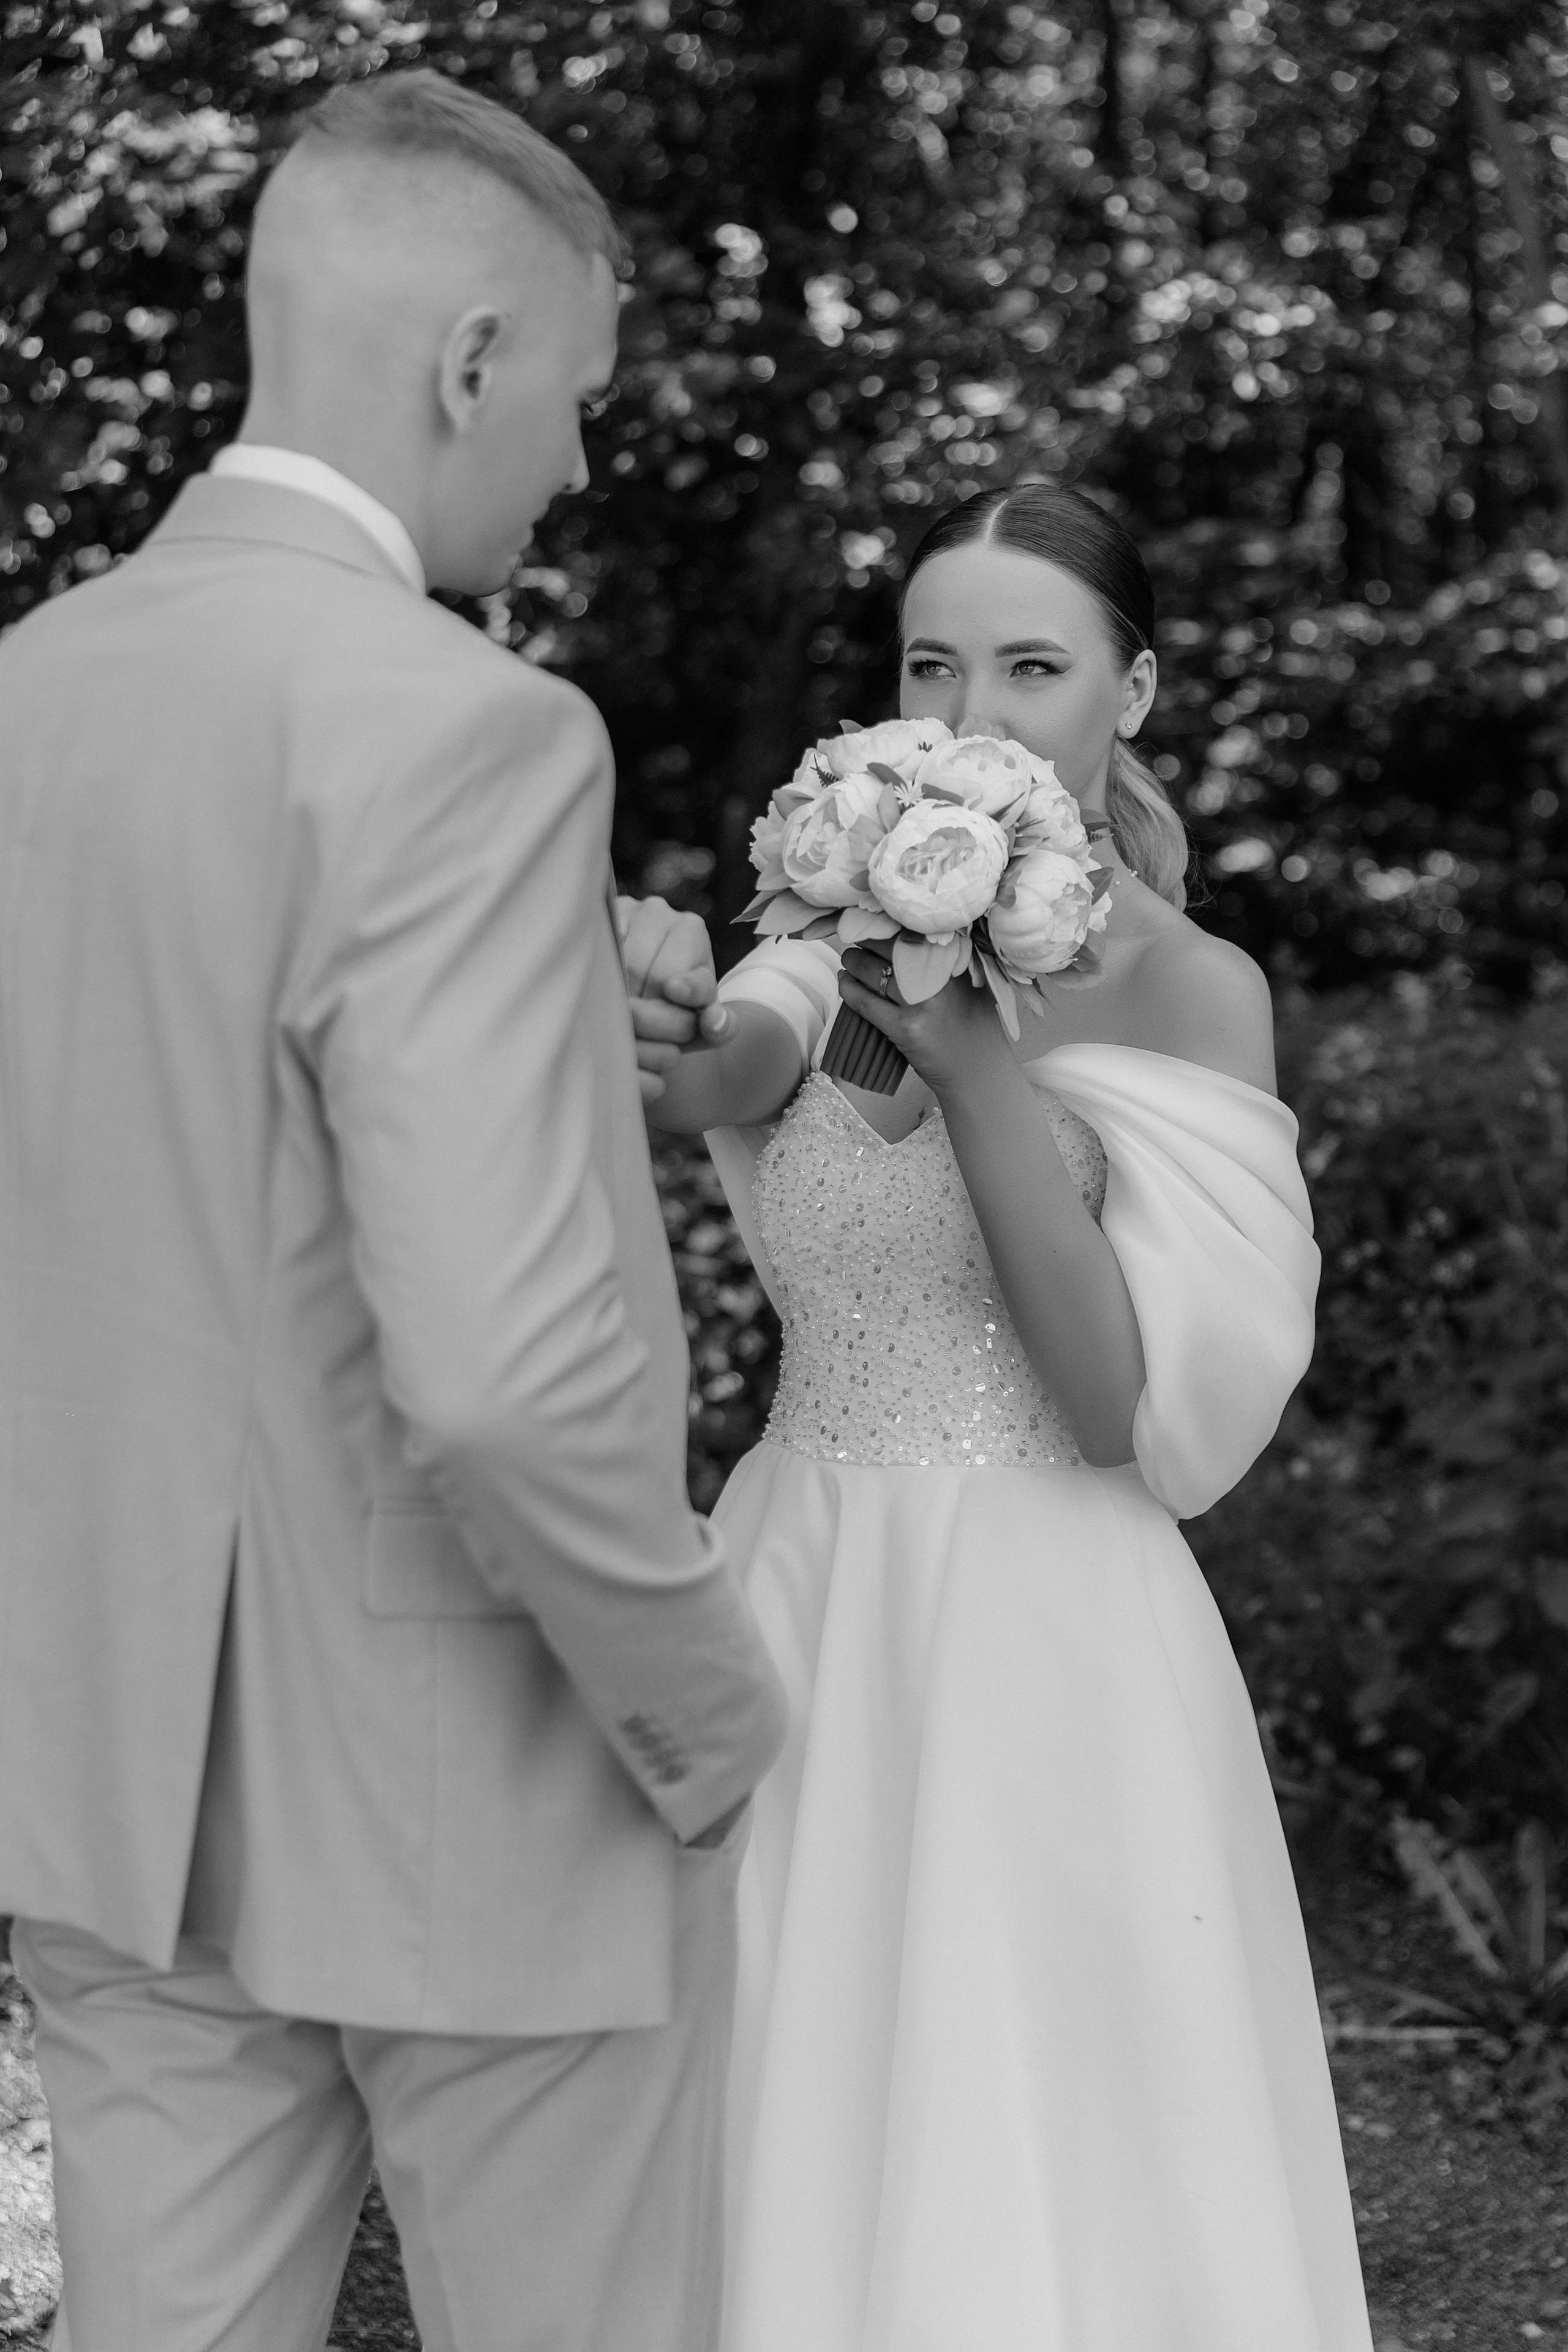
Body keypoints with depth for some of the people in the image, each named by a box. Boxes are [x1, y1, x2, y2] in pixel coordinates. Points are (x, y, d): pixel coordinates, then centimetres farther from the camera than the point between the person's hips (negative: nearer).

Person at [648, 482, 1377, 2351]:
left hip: (1046, 1640, -4)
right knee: (793, 2146, 10)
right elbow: (710, 1082, -17)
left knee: (1032, 2171, 3)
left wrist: (972, 1059, -21)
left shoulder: (1192, 991, -6)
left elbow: (1132, 1402, -14)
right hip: (803, 1606, 4)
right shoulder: (858, 930, 5)